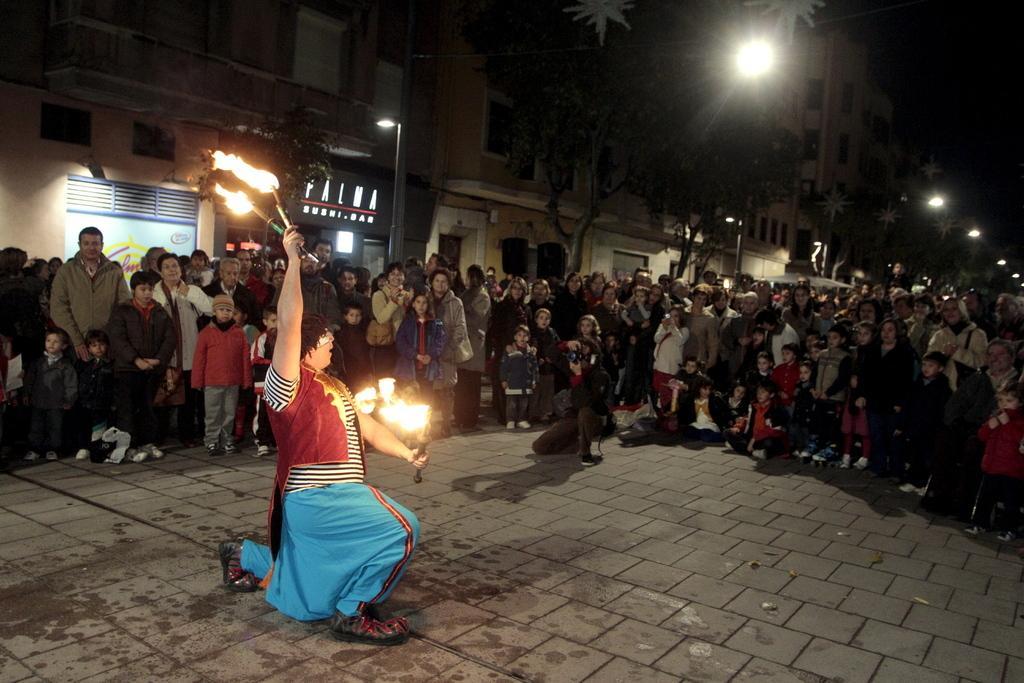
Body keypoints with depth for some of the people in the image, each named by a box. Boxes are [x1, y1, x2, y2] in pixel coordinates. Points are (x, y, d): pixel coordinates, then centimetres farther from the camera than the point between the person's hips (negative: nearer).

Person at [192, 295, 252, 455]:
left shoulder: (239, 333, 4)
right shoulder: (206, 333, -1)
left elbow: (245, 358, 5)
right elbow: (199, 359, -1)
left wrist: (247, 380, 3)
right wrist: (197, 381, -3)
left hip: (233, 382, 2)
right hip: (212, 382, -2)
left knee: (229, 413, 11)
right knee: (213, 415, 5)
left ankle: (226, 441, 22)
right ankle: (211, 442, 15)